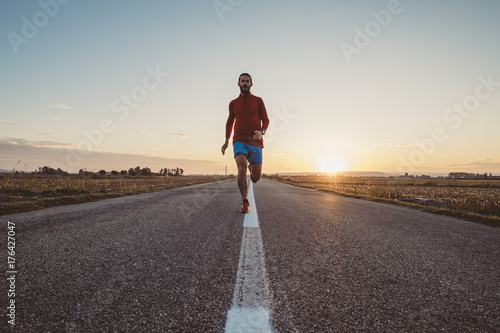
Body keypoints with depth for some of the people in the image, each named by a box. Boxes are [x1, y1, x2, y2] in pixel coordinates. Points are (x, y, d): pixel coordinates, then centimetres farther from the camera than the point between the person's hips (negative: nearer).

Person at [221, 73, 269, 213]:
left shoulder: (258, 100, 9)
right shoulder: (233, 103, 13)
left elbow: (265, 120, 9)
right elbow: (230, 121, 27)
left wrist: (261, 132, -13)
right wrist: (226, 141, 19)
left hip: (255, 143, 0)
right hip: (239, 142, 0)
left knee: (256, 178, 0)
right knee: (242, 168, -26)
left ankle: (252, 167, 38)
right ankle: (245, 203, -17)